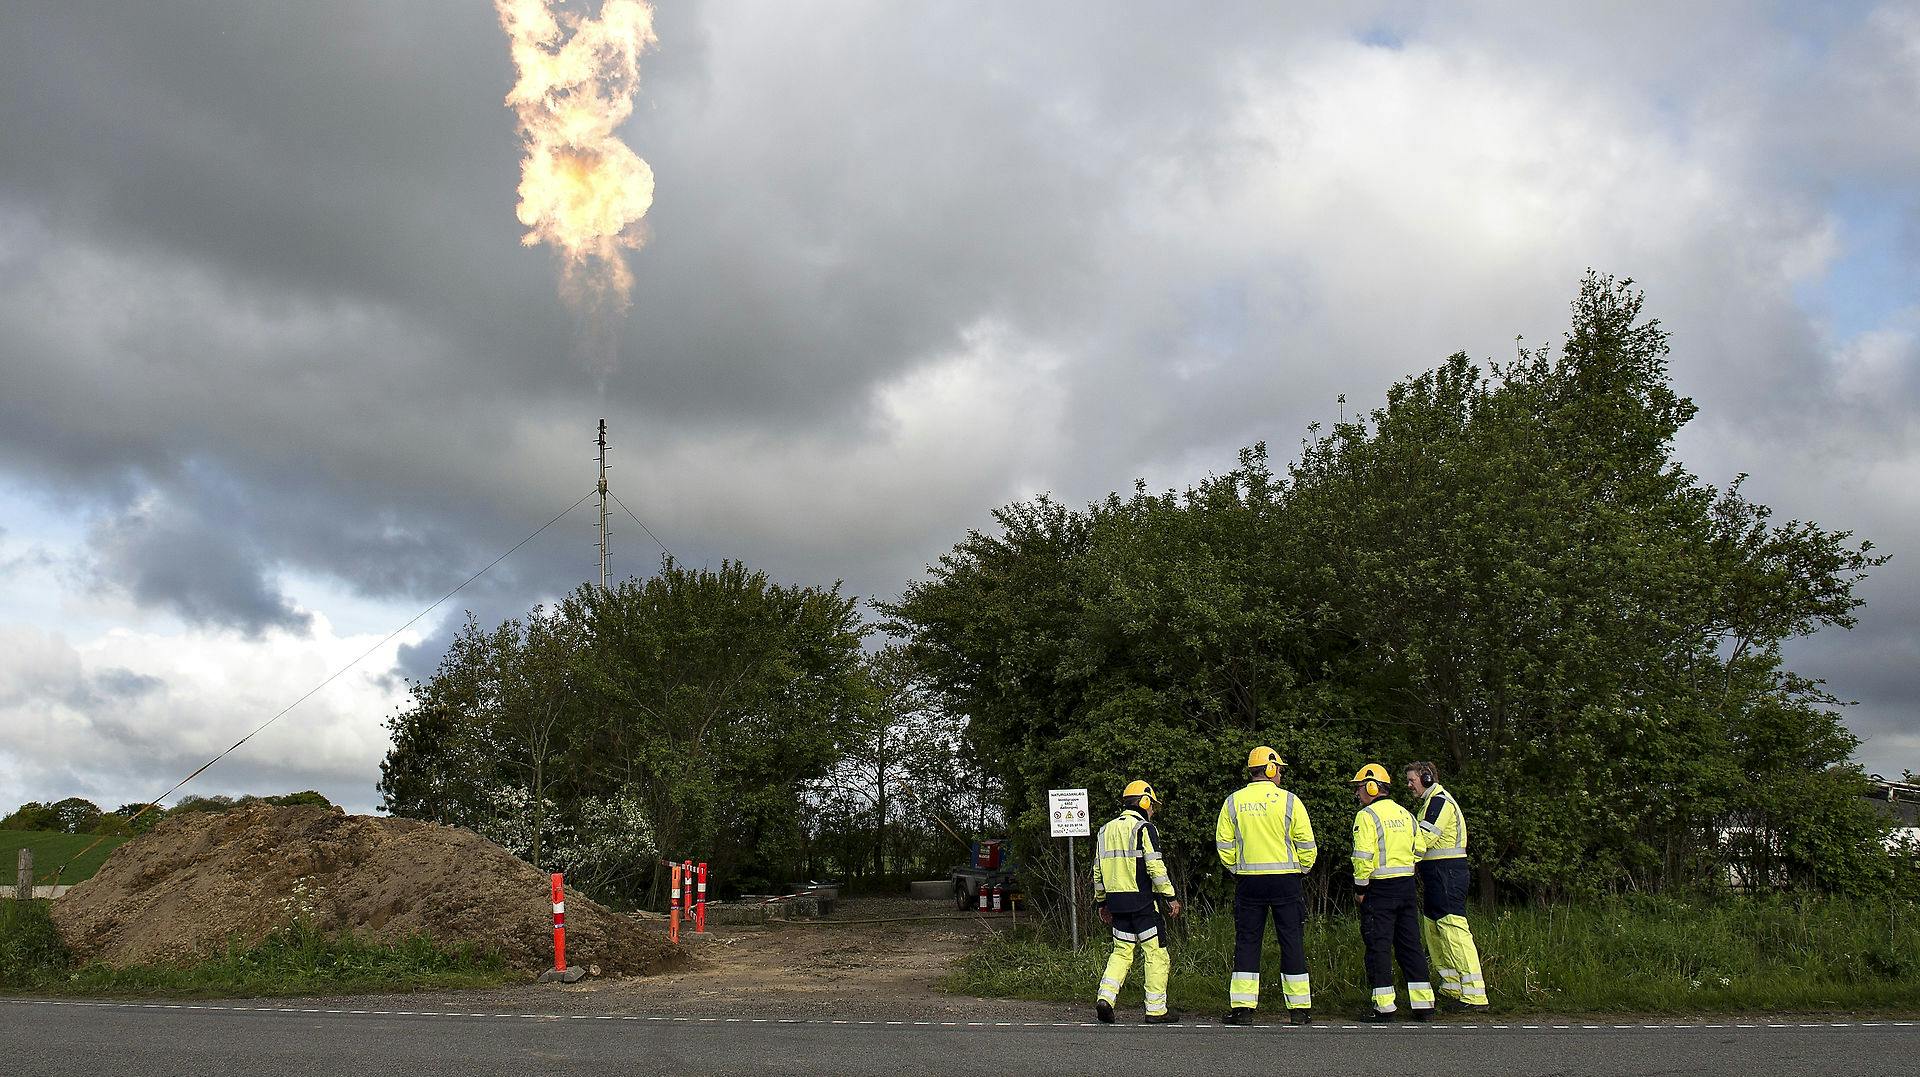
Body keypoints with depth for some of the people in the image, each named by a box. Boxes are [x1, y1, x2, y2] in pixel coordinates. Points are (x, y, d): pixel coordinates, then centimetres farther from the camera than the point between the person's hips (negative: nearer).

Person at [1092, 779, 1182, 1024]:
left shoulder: (1107, 829, 15)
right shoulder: (1144, 828, -7)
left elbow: (1098, 869, 16)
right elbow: (1155, 867, -14)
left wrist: (1102, 903, 23)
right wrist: (1171, 897, -7)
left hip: (1116, 900, 7)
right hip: (1141, 900, -7)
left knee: (1122, 951, 14)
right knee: (1156, 954, 2)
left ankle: (1105, 997, -3)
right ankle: (1156, 1009, 3)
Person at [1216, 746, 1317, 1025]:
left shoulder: (1233, 801, 2)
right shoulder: (1289, 801, -4)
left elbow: (1224, 843, 3)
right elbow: (1306, 844, -2)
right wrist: (1302, 869, 14)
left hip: (1248, 880, 2)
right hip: (1285, 879, -1)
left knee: (1246, 942, 6)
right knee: (1291, 942, 5)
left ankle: (1242, 1008, 2)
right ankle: (1299, 1008, 9)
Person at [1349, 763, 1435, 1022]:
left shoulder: (1367, 815, -9)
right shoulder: (1405, 814, 14)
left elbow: (1364, 856, -16)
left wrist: (1360, 887, -8)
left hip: (1380, 886, -7)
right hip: (1407, 884, 7)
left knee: (1378, 945, -1)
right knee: (1410, 944, 11)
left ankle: (1384, 1006, -1)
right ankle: (1423, 1003, 12)